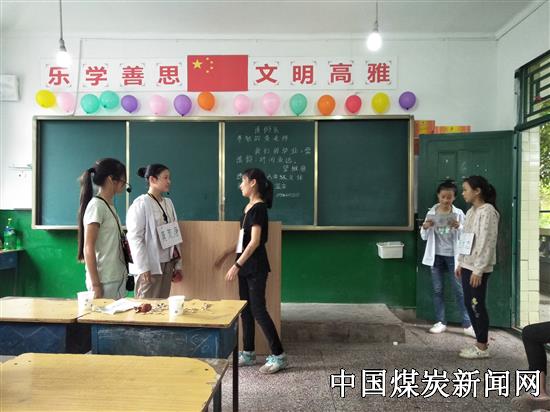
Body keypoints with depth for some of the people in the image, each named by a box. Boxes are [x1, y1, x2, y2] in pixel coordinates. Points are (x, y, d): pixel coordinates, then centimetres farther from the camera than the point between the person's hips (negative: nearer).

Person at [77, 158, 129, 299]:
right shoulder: (96, 206, -14)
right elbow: (88, 248, -16)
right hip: (104, 281, -8)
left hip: (118, 278, 8)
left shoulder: (109, 205, 10)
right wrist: (95, 285, -17)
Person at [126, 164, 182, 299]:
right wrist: (143, 268, -18)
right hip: (150, 265, -6)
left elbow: (174, 234, 11)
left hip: (168, 264, 6)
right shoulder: (140, 204, -9)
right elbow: (135, 237, -14)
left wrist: (178, 264, 9)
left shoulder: (168, 203, 10)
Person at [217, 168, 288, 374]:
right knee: (246, 309, 13)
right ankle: (248, 353, 23)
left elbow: (255, 242, -21)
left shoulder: (259, 208, -15)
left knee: (258, 310, -6)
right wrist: (226, 255, 21)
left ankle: (278, 356, 3)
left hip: (255, 267, -9)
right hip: (246, 266, 9)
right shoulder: (249, 206, 12)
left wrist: (236, 265, -21)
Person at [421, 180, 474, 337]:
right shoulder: (431, 213, 1)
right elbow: (424, 237, 5)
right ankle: (441, 322, 17)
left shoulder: (459, 214, -3)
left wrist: (458, 227, -23)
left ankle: (468, 325, 6)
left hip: (453, 256, -2)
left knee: (460, 290, -1)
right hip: (436, 256, 2)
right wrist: (425, 227, -15)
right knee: (438, 290, 7)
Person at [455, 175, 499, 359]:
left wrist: (478, 270, -21)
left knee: (477, 305, -2)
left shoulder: (488, 212, -14)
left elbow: (486, 243, -19)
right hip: (467, 265, 9)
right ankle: (480, 342, 22)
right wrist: (460, 263, 17)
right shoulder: (471, 211, 13)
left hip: (479, 268, -9)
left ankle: (482, 347, 10)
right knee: (469, 304, 12)